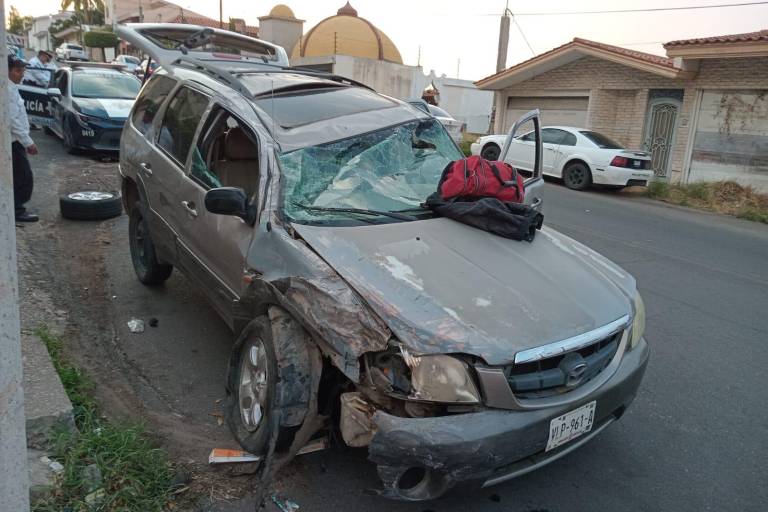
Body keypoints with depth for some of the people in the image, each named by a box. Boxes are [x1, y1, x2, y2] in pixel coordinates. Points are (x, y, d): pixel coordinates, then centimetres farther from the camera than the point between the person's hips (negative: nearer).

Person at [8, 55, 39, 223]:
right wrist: (28, 142, -19)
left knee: (20, 177, 16)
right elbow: (12, 120, -21)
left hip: (15, 141, 10)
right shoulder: (8, 90, -17)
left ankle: (17, 208, 24)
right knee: (23, 177, -6)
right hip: (13, 141, -10)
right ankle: (17, 210, 0)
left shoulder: (12, 88, 14)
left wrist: (26, 141, 18)